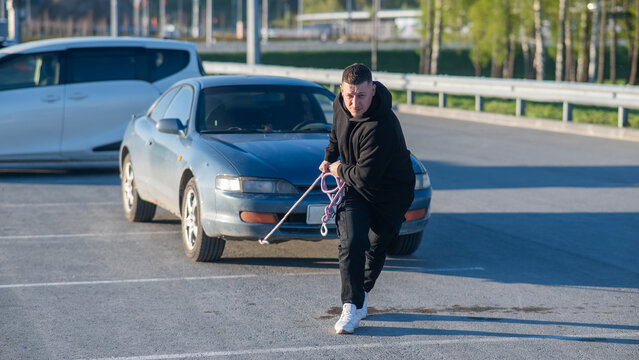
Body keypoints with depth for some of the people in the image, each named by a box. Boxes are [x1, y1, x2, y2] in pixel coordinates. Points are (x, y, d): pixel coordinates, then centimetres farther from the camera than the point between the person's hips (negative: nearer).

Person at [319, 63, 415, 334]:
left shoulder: (382, 127, -34)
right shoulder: (341, 106, -10)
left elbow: (366, 176, -32)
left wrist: (339, 170, -15)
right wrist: (329, 158, 20)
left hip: (390, 194, -4)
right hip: (353, 189, 4)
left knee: (376, 248, 8)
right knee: (352, 243, -15)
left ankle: (363, 292, 36)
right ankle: (352, 306, -8)